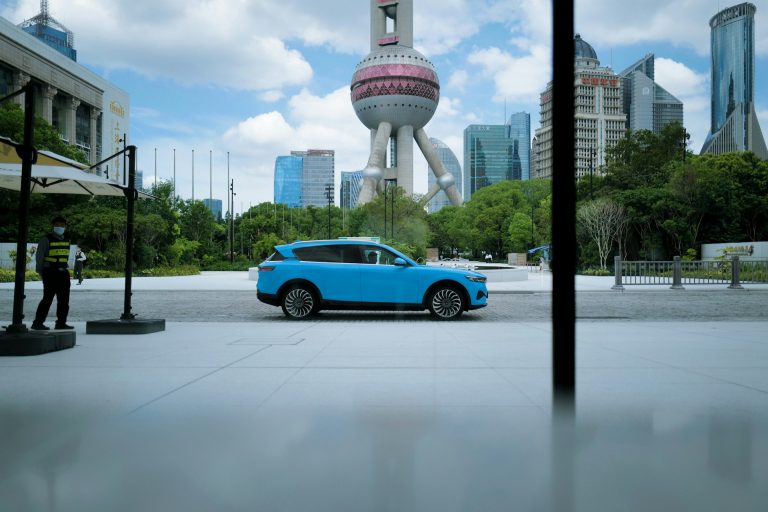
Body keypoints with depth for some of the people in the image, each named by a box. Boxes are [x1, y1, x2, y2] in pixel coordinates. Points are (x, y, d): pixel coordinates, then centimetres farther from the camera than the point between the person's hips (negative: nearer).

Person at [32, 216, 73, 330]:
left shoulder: (66, 241, 13)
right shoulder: (46, 239, -6)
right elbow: (39, 256, -5)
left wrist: (64, 269, 15)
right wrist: (40, 271, -5)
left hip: (63, 273, 7)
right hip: (50, 273, -7)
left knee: (64, 299, 9)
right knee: (48, 298, -8)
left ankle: (61, 323, 17)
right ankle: (38, 323, -1)